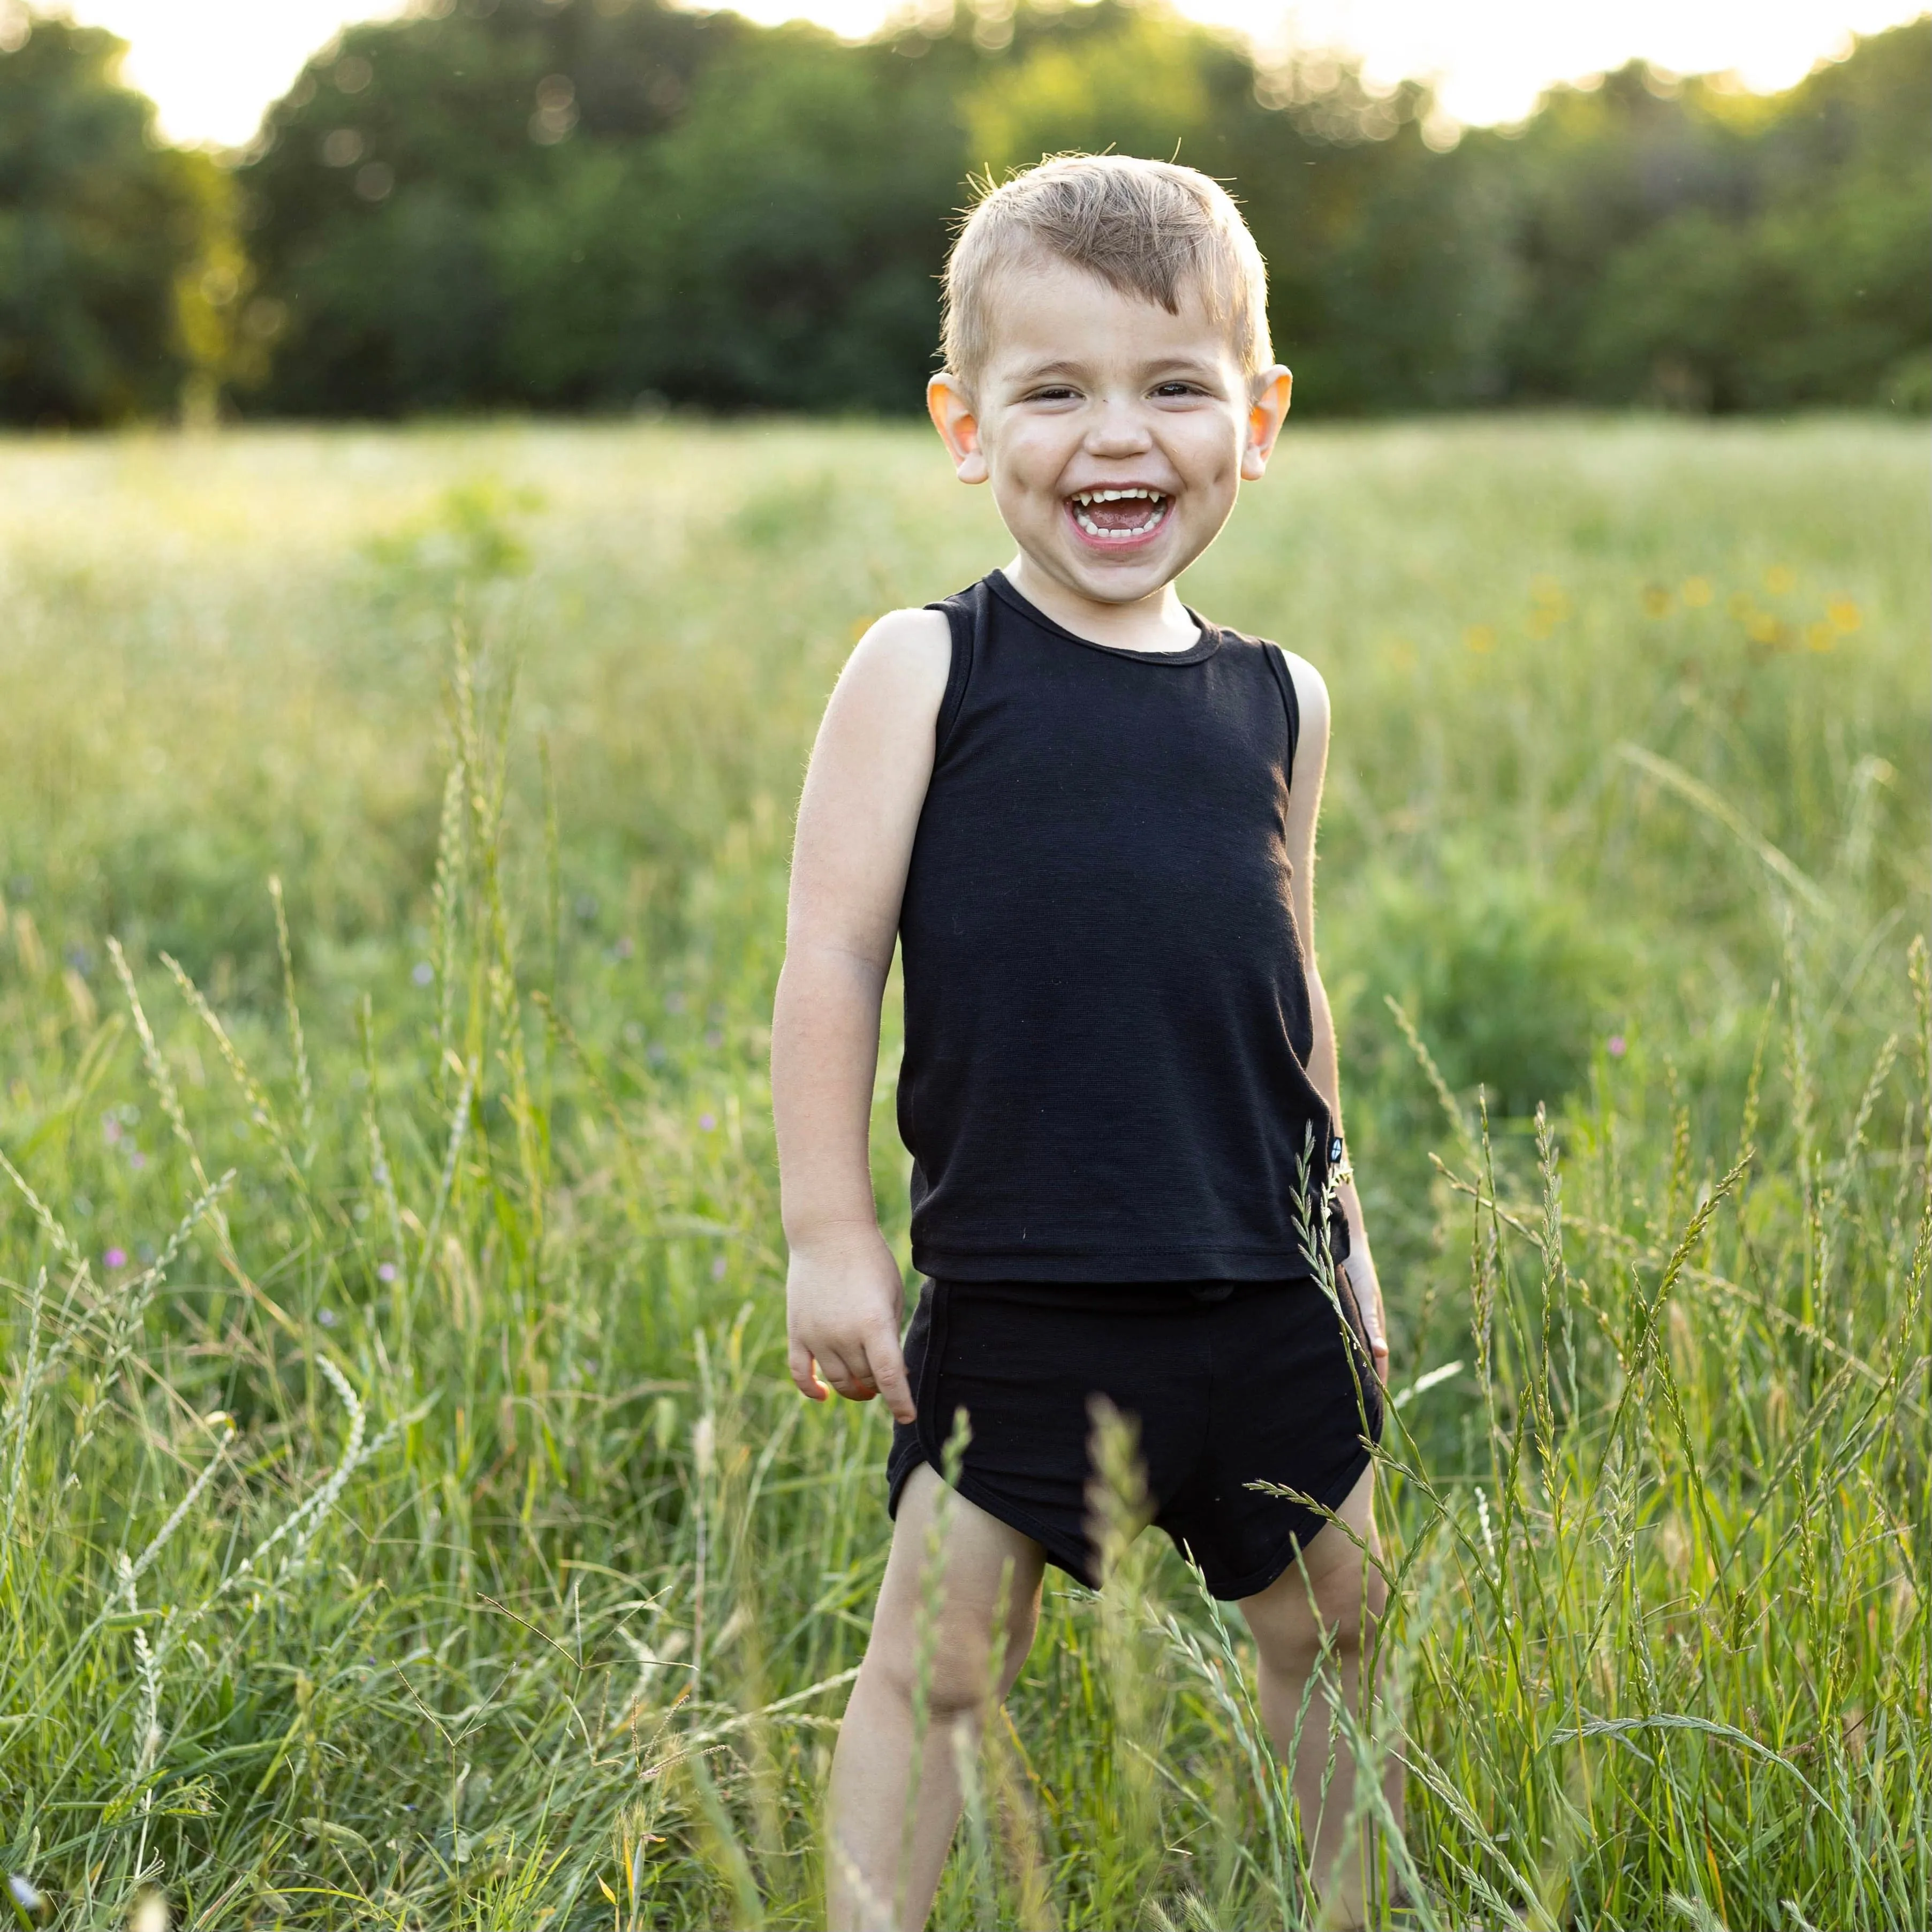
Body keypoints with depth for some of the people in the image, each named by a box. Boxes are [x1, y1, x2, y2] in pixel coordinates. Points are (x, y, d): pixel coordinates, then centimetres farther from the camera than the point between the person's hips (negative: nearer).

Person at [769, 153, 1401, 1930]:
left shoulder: (1278, 702, 7)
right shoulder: (928, 671, -5)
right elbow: (833, 955, -6)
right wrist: (830, 1235, -10)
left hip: (1269, 1290, 4)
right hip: (1018, 1296, -4)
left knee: (1340, 1638, 15)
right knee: (938, 1654, 1)